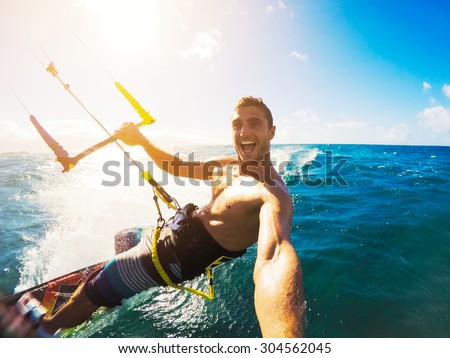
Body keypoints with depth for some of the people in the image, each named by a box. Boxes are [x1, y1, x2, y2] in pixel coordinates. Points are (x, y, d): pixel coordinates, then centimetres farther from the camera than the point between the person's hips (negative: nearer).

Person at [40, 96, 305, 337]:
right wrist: (140, 139, 0)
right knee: (122, 240, 32)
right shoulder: (230, 165, -3)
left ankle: (47, 328, 34)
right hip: (181, 226, 8)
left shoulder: (273, 193, -30)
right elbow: (178, 167, 9)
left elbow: (274, 258, -51)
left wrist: (284, 339, -68)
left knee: (91, 293, 2)